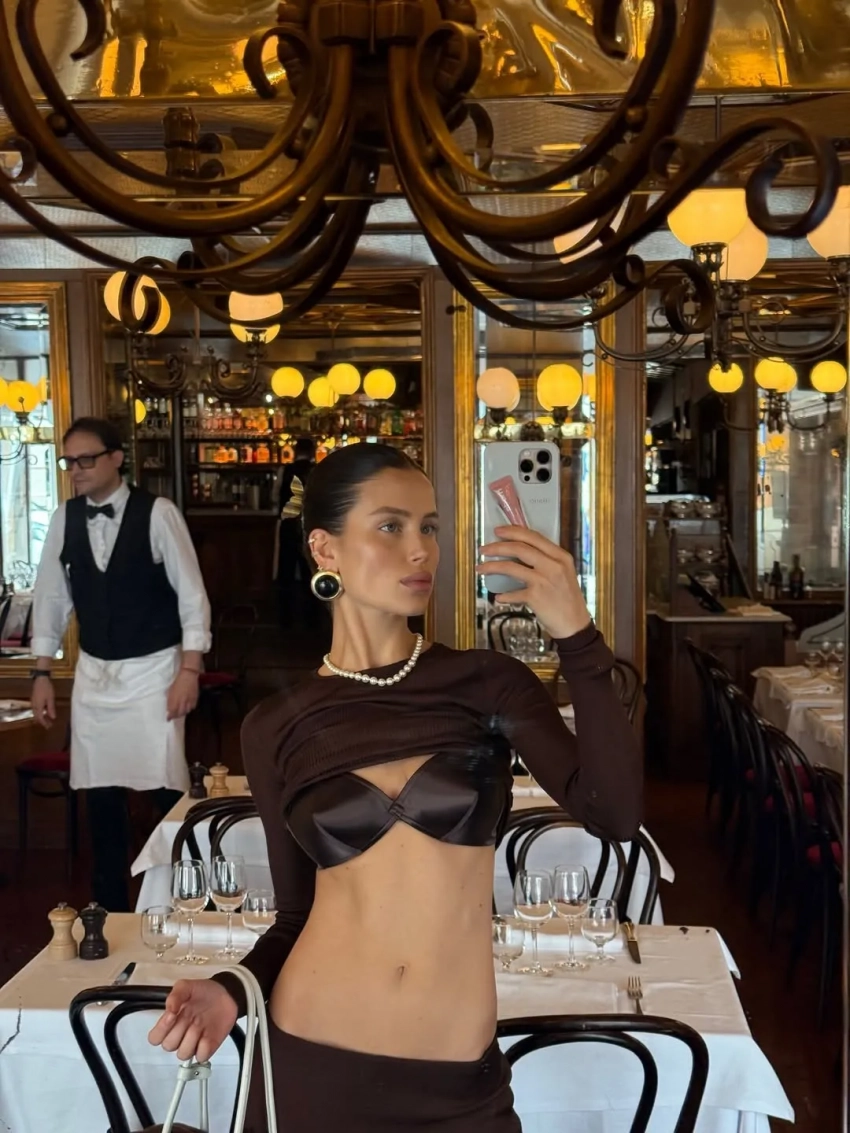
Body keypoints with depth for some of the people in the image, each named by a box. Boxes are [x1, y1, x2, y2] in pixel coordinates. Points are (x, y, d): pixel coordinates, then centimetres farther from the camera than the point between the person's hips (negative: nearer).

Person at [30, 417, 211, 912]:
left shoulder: (158, 513, -11)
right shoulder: (64, 518, 2)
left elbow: (192, 594, -10)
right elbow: (52, 597, 9)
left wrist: (190, 670, -14)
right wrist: (43, 672, 8)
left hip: (153, 671, -4)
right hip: (93, 673, 4)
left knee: (168, 790, -2)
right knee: (101, 793, 10)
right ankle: (110, 906, 25)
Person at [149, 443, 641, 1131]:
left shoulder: (489, 683, -4)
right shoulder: (276, 728, -2)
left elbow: (615, 816, -17)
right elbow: (299, 911, 7)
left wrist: (578, 638, -24)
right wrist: (232, 990, -11)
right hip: (310, 1063, 0)